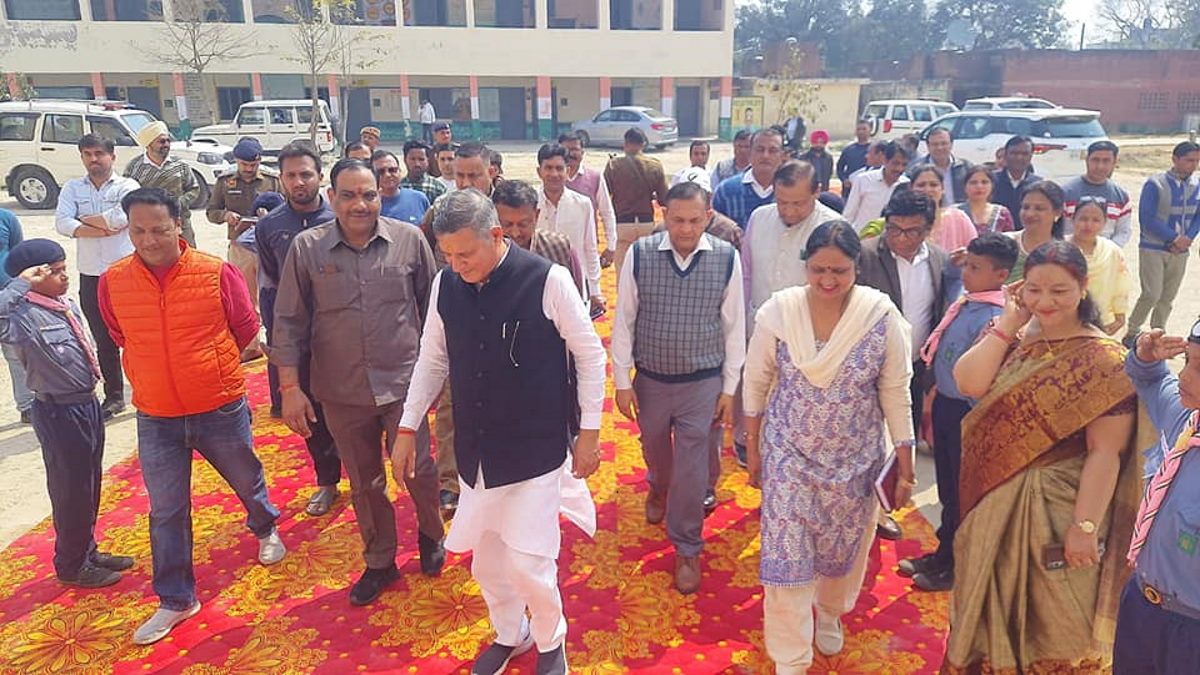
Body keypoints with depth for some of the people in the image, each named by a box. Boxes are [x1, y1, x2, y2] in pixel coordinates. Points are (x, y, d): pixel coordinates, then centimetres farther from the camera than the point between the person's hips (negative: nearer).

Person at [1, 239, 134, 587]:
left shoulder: (68, 305, 4)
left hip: (87, 404, 8)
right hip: (59, 413, -8)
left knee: (90, 485, 20)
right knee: (70, 490, 7)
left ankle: (87, 551, 39)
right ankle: (71, 566, 26)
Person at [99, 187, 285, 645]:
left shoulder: (217, 273, -15)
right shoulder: (113, 281, -7)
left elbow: (246, 328, -1)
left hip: (220, 410, -1)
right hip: (155, 418, 2)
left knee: (247, 480, 20)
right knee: (166, 511, 10)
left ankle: (266, 530, 52)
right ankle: (176, 600, 27)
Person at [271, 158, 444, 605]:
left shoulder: (409, 240, -5)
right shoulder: (307, 248, -4)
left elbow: (431, 307, 5)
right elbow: (289, 322, 0)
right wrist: (290, 387, -4)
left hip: (403, 383, -1)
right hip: (342, 392, 1)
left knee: (417, 470, 2)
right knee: (364, 484, 15)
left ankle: (430, 536, 34)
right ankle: (380, 563, 36)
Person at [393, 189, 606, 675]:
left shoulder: (547, 280, -15)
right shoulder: (445, 285, -2)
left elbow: (590, 356, -7)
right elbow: (432, 361, 10)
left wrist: (589, 432, -4)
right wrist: (407, 428, 10)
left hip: (536, 448, -4)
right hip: (475, 449, 5)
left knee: (527, 562, -3)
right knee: (486, 559, 15)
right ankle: (510, 634, 44)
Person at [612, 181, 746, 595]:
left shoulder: (727, 258, -11)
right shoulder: (639, 254, -11)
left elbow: (734, 327, -3)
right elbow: (624, 321, -4)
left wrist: (729, 389, -1)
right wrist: (622, 381, -3)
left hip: (703, 383, -1)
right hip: (650, 380, 2)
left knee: (691, 469, 4)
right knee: (655, 449, 25)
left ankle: (687, 550, 24)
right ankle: (658, 488, 60)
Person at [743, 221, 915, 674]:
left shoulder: (881, 316, -14)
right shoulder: (778, 311, -13)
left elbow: (895, 394, -6)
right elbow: (757, 383, -1)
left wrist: (905, 466, -2)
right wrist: (753, 449, 5)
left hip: (855, 459, 1)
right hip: (789, 455, -1)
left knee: (845, 546, 19)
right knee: (786, 553, 2)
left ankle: (829, 612, 52)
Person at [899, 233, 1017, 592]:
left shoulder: (992, 319, -23)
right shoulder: (964, 303, 4)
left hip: (966, 411, -8)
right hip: (945, 403, 8)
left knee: (962, 492, 10)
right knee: (946, 487, 22)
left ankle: (956, 566, 29)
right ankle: (944, 554, 41)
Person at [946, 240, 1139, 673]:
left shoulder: (1103, 360, -13)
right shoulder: (1012, 339, 3)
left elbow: (1105, 453, -16)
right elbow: (968, 383, -16)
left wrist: (1085, 527, -20)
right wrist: (1008, 322, -12)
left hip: (1057, 512, -5)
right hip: (994, 505, 5)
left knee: (1052, 621, 12)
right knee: (991, 609, 21)